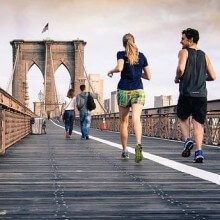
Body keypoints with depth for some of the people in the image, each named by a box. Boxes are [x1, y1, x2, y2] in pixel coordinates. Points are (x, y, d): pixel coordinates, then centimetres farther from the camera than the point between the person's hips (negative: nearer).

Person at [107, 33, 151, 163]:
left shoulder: (121, 54, 2)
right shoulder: (141, 56, 10)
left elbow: (119, 68, -18)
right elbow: (148, 76, 11)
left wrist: (111, 71, 2)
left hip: (124, 91, 0)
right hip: (138, 91, 1)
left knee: (124, 122, 14)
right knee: (136, 119, -15)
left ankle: (125, 151, 20)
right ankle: (138, 144, -41)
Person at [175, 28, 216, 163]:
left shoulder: (184, 52, 0)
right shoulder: (204, 56, 13)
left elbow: (181, 68, -20)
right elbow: (213, 76, 10)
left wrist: (177, 78, 0)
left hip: (186, 94, -3)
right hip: (201, 95, 3)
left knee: (183, 119, 19)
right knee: (198, 123, 4)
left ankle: (188, 140, -2)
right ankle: (199, 152, -8)